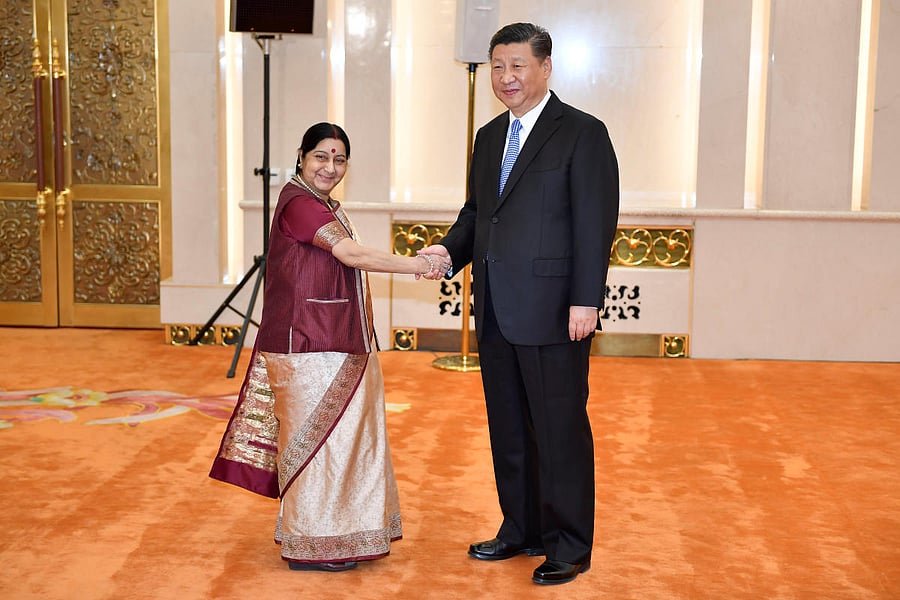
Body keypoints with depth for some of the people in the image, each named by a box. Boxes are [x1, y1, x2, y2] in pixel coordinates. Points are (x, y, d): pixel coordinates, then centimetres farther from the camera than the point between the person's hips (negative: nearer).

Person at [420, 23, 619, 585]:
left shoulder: (583, 133, -6)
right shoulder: (490, 137, 16)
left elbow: (596, 224, -11)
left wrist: (585, 301, -17)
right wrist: (450, 249, 1)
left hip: (552, 312, -7)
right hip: (496, 312, 7)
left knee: (560, 429, 1)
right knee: (508, 428, 15)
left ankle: (569, 545, 13)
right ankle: (521, 529, 29)